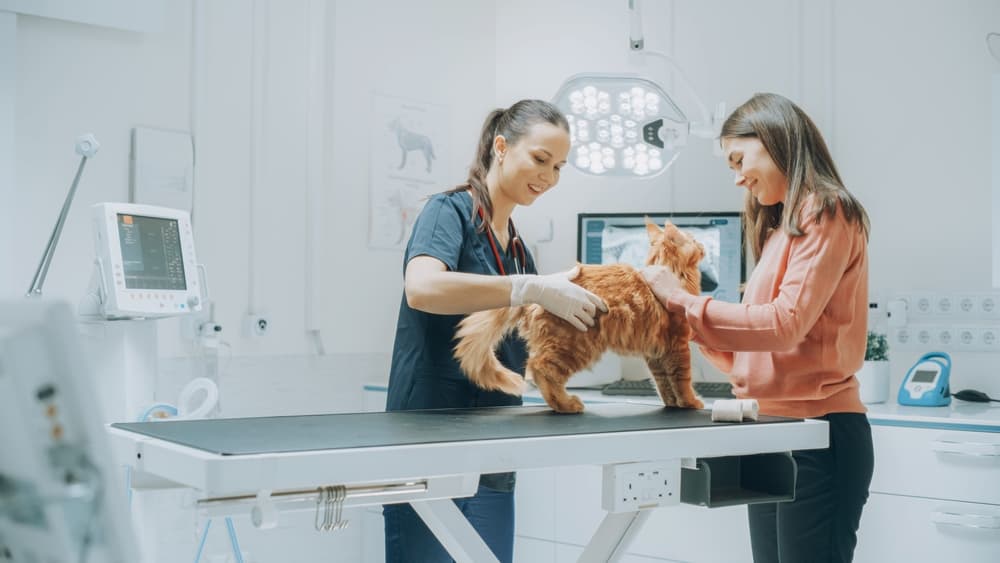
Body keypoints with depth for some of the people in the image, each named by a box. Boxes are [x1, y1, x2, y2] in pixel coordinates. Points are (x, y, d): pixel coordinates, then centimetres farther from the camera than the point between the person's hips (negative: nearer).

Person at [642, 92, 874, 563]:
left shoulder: (825, 212, -6)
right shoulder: (780, 228, 20)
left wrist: (684, 302, -12)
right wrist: (692, 326, 6)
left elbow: (786, 322, -17)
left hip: (817, 434, -8)